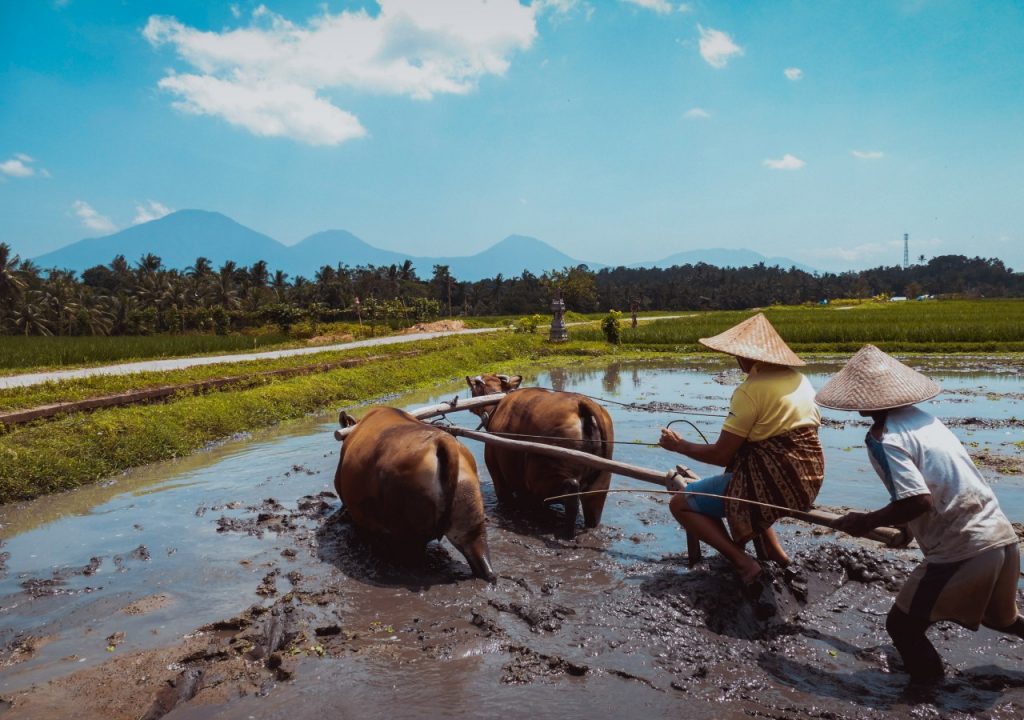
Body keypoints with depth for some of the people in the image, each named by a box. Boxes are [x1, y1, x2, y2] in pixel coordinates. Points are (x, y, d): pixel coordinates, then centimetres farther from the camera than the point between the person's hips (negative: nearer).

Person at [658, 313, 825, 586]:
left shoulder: (750, 390, -17)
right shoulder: (799, 379, 8)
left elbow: (721, 455, -15)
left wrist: (679, 445, 1)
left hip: (772, 483, -9)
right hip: (809, 479, 9)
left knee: (681, 504, 3)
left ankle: (743, 562, -8)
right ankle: (775, 551, 24)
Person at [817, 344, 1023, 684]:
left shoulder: (884, 439, -16)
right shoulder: (921, 417, 8)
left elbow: (919, 501, -25)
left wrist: (866, 522, -10)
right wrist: (909, 526, 26)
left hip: (963, 552, -9)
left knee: (902, 625, 8)